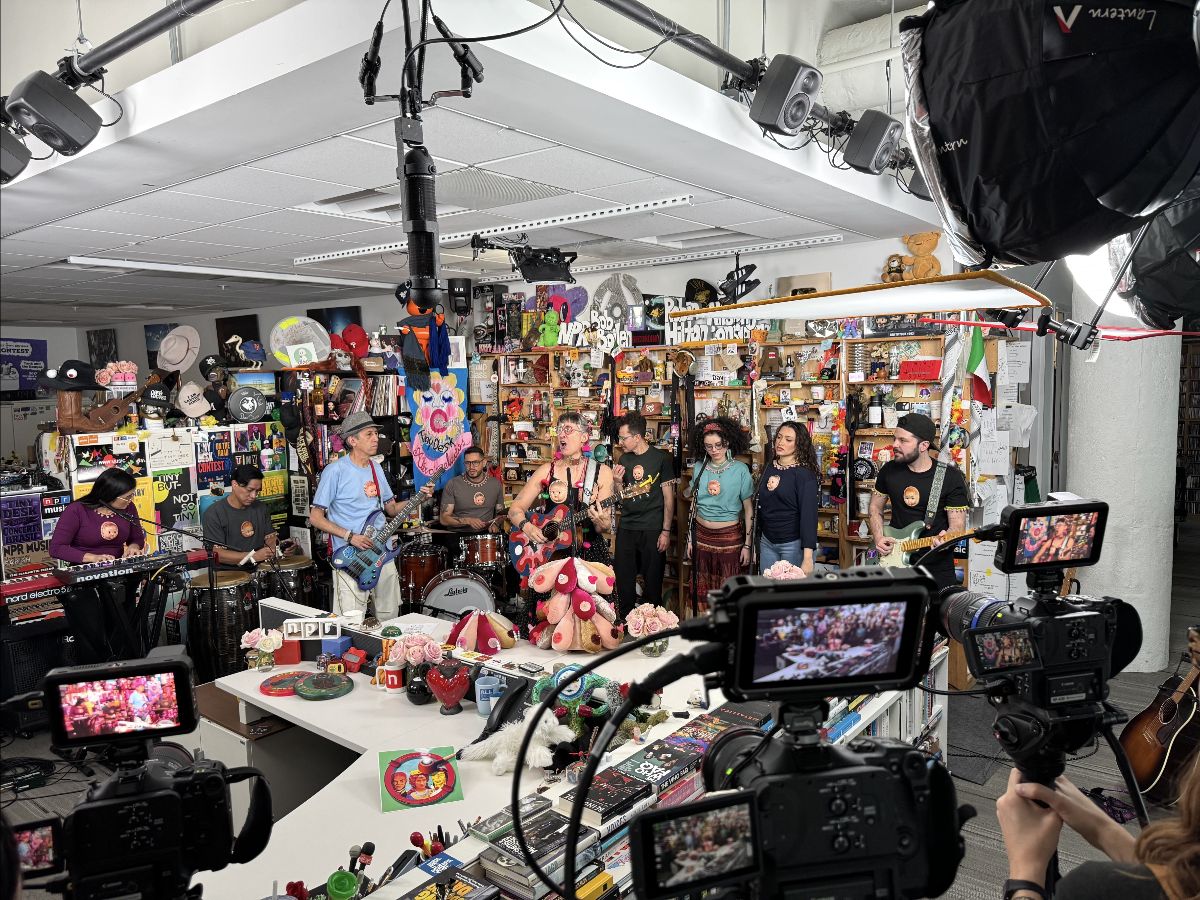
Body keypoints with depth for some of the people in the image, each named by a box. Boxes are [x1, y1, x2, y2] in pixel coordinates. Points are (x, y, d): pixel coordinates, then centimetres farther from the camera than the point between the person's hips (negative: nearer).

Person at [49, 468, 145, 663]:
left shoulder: (127, 508, 7)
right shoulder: (77, 511, -6)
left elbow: (138, 538, 20)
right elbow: (56, 548, -9)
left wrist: (133, 547, -3)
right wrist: (91, 557, -20)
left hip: (119, 577, 3)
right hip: (84, 580, -3)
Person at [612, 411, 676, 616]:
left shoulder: (661, 459, -6)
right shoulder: (624, 458, 8)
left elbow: (668, 497, -5)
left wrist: (666, 531, -8)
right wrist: (618, 481, -6)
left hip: (652, 530, -4)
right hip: (626, 528, 5)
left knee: (653, 580, 4)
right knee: (623, 579, 8)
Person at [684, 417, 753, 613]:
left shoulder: (740, 470, -6)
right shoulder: (699, 468, 4)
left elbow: (749, 509, -3)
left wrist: (747, 545, -5)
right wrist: (690, 538, 12)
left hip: (730, 537, -3)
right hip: (702, 535, 3)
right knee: (702, 590, 8)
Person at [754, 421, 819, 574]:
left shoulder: (805, 474, -12)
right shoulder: (769, 468, 7)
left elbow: (809, 514, -17)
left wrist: (808, 558, -23)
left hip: (793, 544, -5)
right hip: (766, 542, 6)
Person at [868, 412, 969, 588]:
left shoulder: (951, 478, -9)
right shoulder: (889, 470, 0)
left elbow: (958, 524, -8)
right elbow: (875, 508, 12)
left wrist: (945, 538, -30)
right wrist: (879, 538, -4)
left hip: (937, 567, -3)